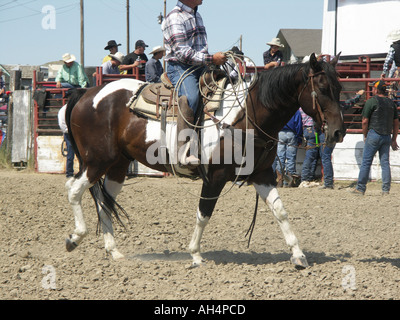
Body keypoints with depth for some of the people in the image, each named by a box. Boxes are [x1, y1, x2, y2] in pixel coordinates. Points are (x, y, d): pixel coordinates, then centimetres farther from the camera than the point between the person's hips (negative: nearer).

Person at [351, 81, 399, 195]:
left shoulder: (371, 102, -6)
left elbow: (365, 121, -7)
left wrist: (365, 136, 5)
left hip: (374, 134, -5)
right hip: (387, 136, 5)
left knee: (366, 162, 0)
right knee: (385, 163, 7)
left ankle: (360, 188, 1)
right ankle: (386, 189, 3)